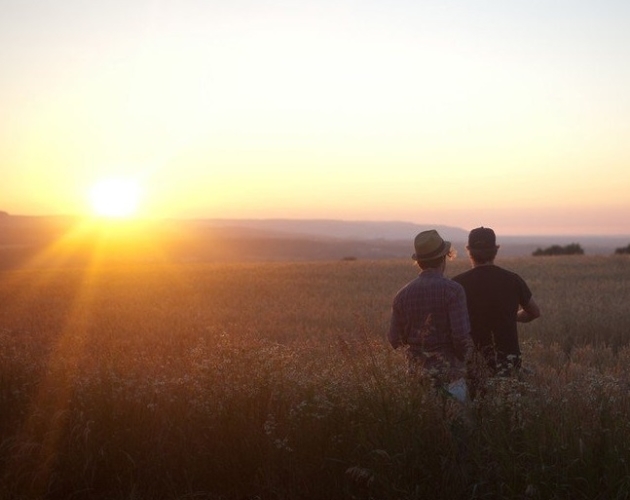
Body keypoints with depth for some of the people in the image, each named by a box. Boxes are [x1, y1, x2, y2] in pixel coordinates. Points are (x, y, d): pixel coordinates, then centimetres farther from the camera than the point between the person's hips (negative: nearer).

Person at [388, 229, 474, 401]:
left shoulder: (403, 294, 2)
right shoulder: (452, 290, -11)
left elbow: (395, 340, 4)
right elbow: (461, 335, -17)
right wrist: (464, 356, 2)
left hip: (417, 371, 4)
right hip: (449, 372, -4)